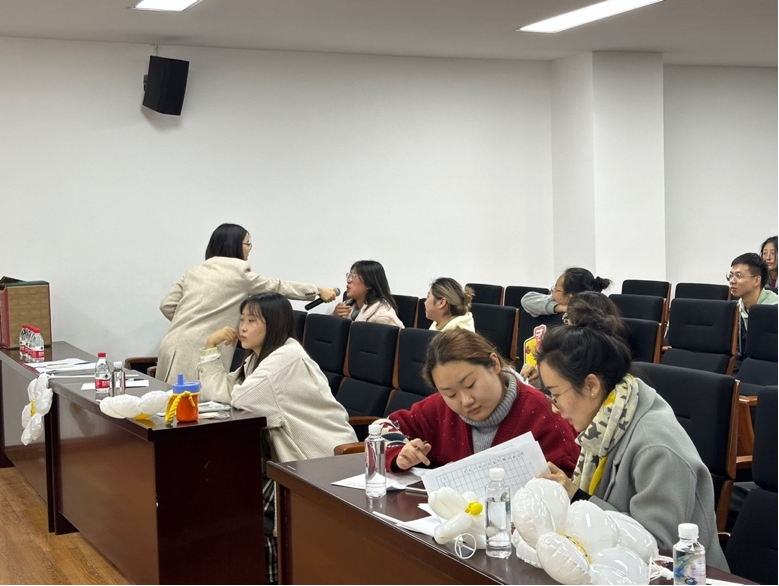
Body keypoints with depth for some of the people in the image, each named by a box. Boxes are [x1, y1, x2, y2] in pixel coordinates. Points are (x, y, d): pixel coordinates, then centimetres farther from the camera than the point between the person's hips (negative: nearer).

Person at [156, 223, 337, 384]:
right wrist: (318, 290, 19)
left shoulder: (194, 271, 19)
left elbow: (167, 305, 13)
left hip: (172, 346, 7)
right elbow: (277, 287, 9)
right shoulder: (238, 271, 1)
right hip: (198, 351, -7)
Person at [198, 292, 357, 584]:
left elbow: (240, 398, -22)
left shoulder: (288, 357, -19)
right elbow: (215, 393, 7)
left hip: (328, 461, -9)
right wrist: (211, 346, -2)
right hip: (294, 456, 9)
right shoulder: (260, 356, 12)